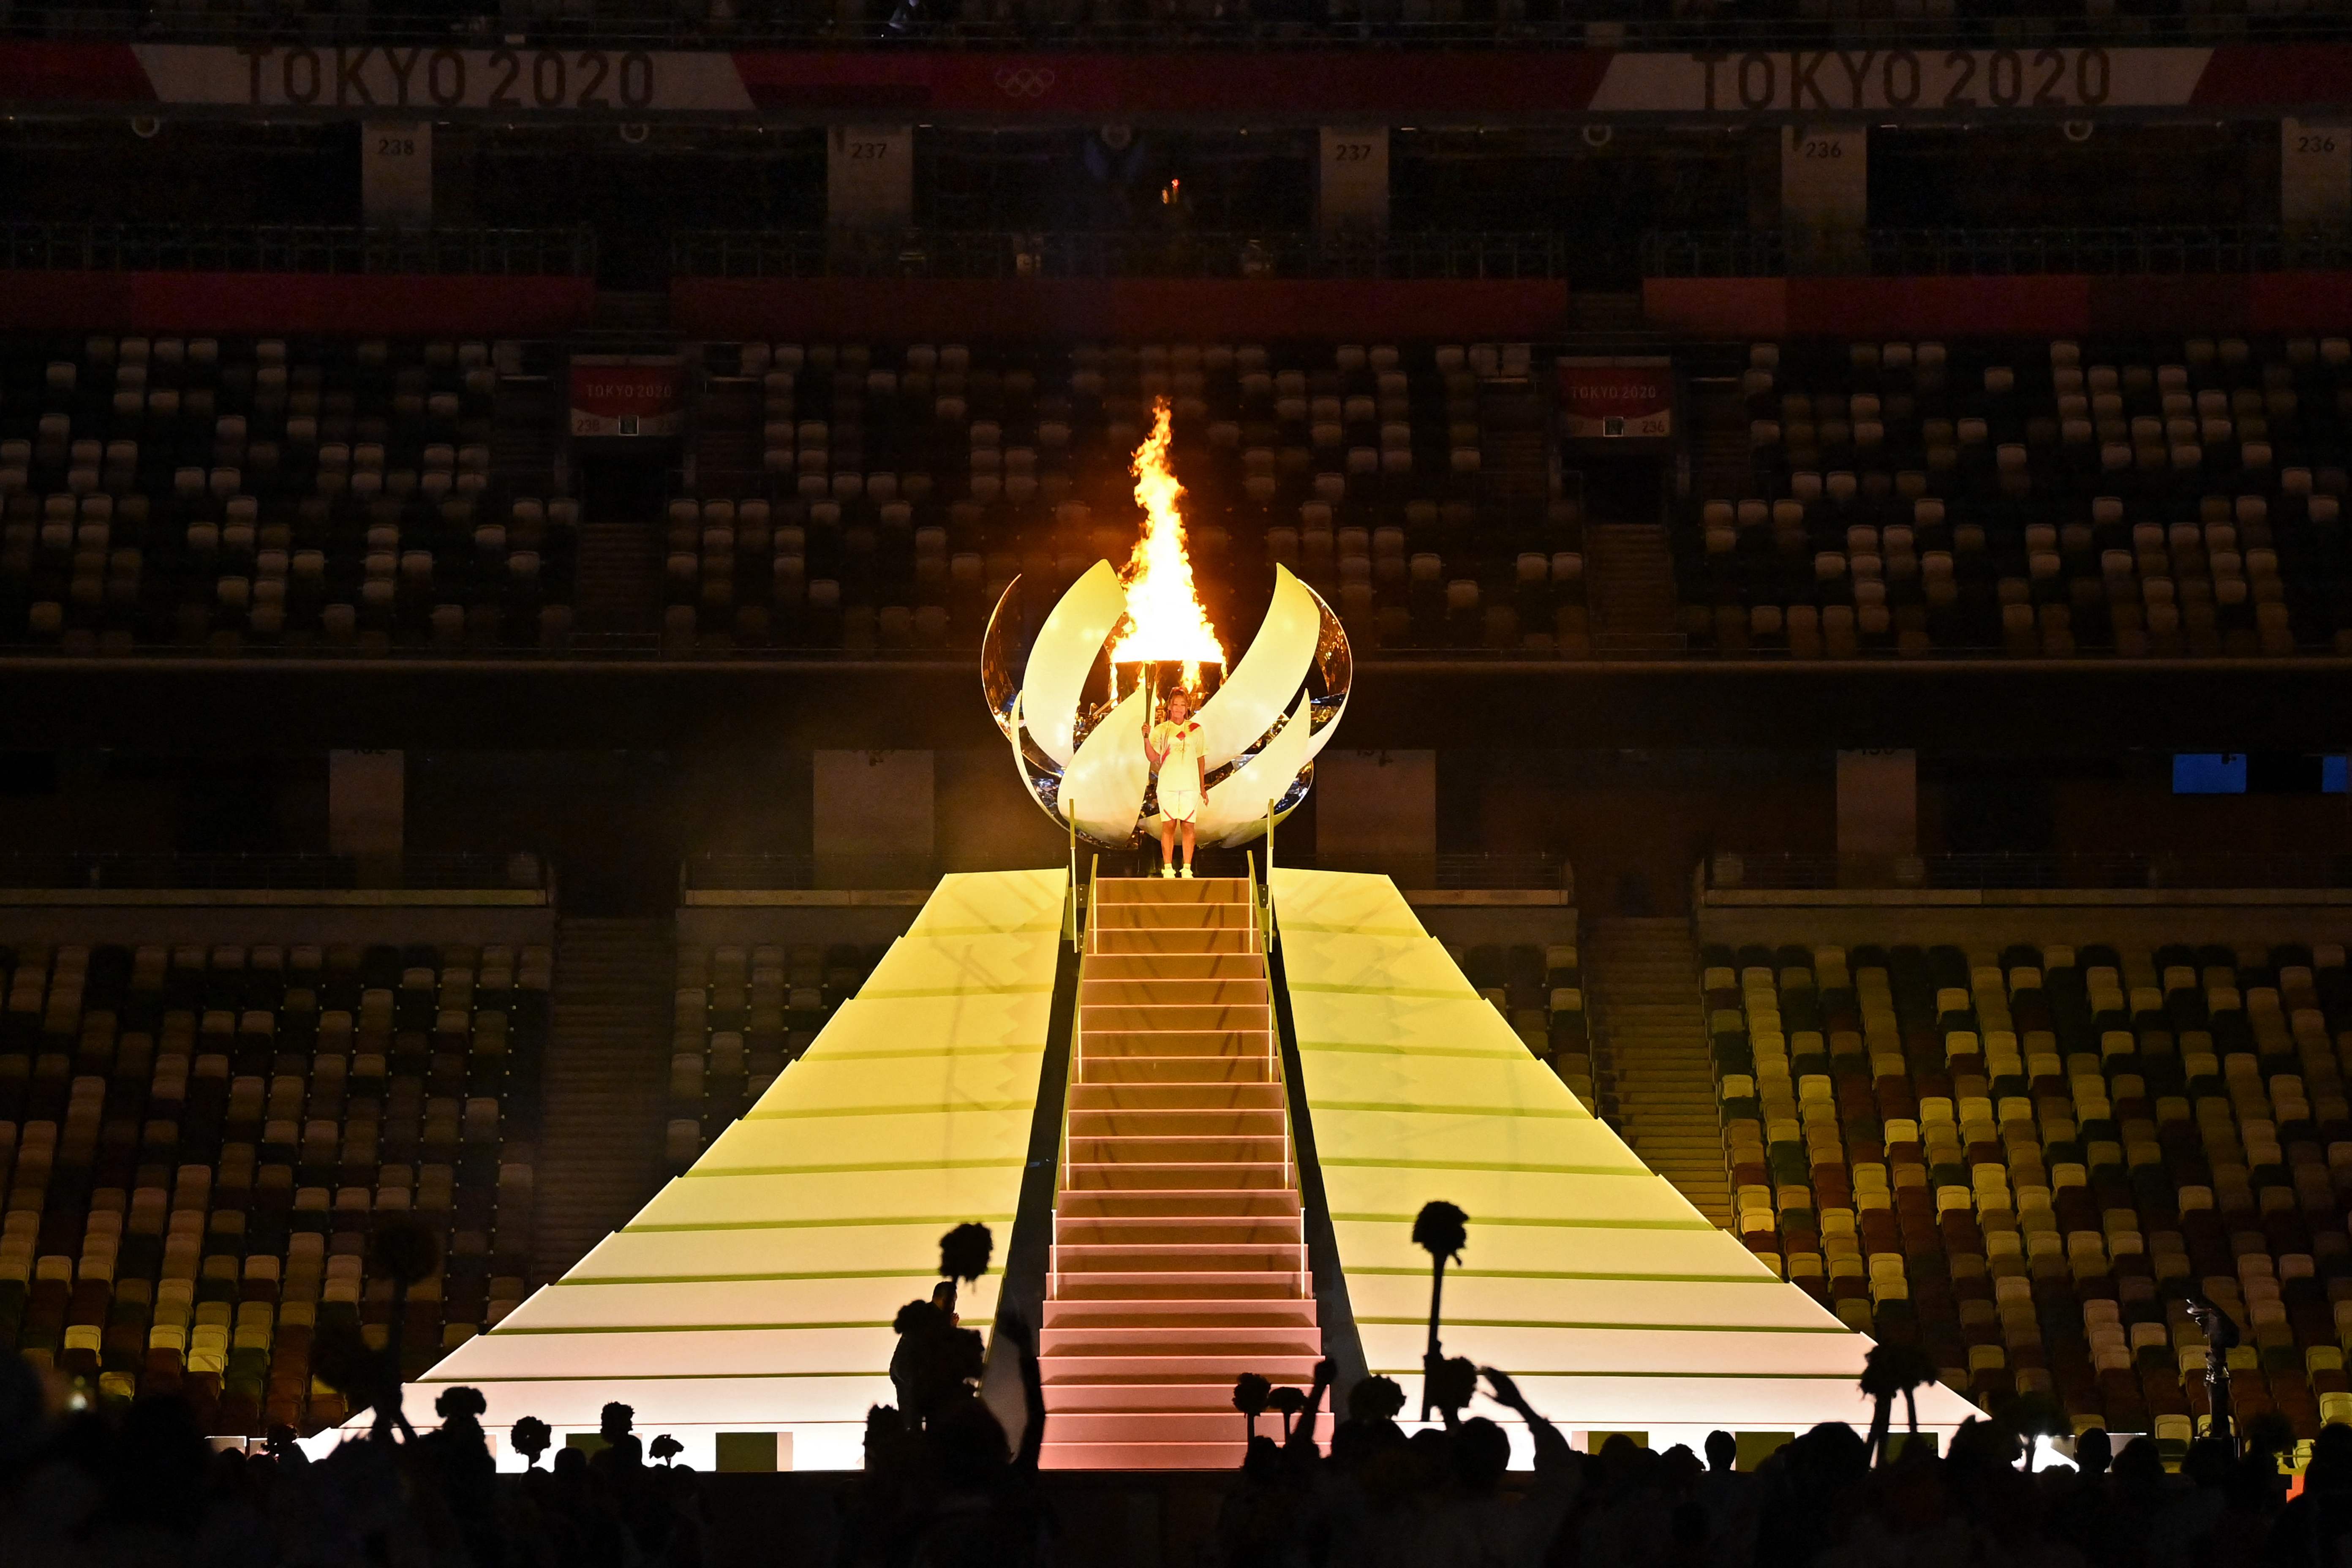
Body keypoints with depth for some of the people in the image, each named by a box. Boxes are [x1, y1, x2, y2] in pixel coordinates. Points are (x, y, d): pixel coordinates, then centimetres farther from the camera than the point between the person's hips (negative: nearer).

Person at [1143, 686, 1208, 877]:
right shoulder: (1161, 730, 6)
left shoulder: (1195, 729, 9)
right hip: (1168, 784, -1)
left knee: (1188, 825, 0)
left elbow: (1201, 758, 13)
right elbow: (1153, 757, -2)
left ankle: (1187, 869, 3)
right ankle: (1167, 868, 3)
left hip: (1190, 785, 1)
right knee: (1168, 825, -1)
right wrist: (1147, 738, -18)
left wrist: (1203, 786, 11)